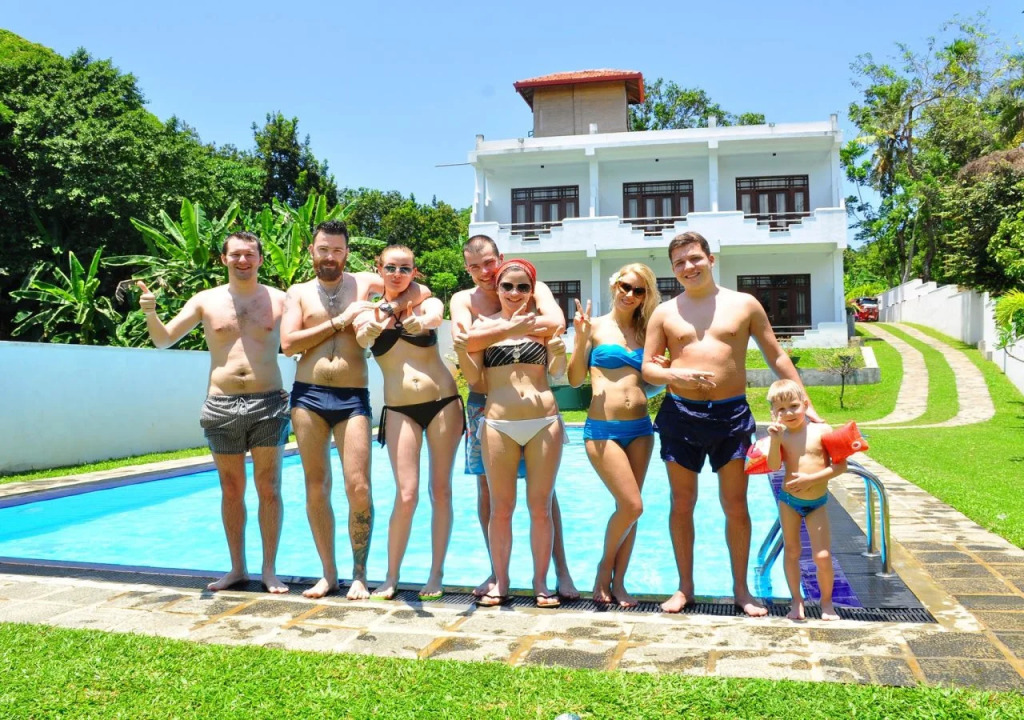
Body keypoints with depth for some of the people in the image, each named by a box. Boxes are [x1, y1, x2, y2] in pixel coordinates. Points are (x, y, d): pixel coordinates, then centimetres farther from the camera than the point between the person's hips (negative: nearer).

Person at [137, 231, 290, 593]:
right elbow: (163, 339, 9)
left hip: (268, 403, -1)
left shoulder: (279, 300, 4)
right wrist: (150, 313, -11)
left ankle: (270, 570, 12)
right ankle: (237, 568, 21)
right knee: (231, 490, 10)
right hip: (221, 405, 2)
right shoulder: (206, 301, 7)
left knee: (269, 489, 2)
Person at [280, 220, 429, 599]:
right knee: (316, 488, 6)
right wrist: (338, 322, -7)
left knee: (359, 488, -7)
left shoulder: (363, 282, 10)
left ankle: (359, 575, 8)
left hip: (353, 397, -1)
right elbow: (288, 344, -3)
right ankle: (328, 573, 19)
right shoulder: (298, 293, 11)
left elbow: (422, 291, 7)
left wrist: (388, 307, -10)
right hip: (308, 396, 1)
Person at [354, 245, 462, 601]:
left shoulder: (428, 304, 3)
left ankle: (437, 574, 16)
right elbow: (362, 338, -19)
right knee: (406, 495, -7)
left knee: (441, 491, 4)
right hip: (399, 409, 0)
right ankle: (391, 576, 9)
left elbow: (433, 319, -22)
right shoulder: (369, 313, 4)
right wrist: (375, 326, -44)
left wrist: (419, 322, -47)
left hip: (443, 402, 1)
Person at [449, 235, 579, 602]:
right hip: (483, 404, 2)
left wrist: (493, 325, -19)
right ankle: (497, 571, 20)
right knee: (486, 488, 7)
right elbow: (466, 340, -18)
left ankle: (561, 571, 9)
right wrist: (511, 329, -27)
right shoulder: (463, 300, 2)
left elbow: (556, 323, -22)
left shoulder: (533, 289, -2)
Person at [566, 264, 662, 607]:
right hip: (603, 429, -5)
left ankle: (617, 581, 20)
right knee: (632, 506, -10)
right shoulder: (596, 326, -1)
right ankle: (605, 565, 16)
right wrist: (580, 339, -15)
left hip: (640, 428, 5)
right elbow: (575, 379, -4)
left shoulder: (644, 331, 11)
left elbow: (650, 380, 17)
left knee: (627, 508, 8)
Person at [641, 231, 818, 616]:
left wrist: (804, 404, 3)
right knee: (682, 504, 7)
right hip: (680, 414, 1)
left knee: (735, 505, 5)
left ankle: (741, 589, 20)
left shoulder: (744, 304, 4)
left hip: (732, 413, -1)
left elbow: (777, 357, 8)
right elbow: (648, 368, 5)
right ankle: (685, 587, 21)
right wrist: (676, 375, -17)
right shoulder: (665, 313, 5)